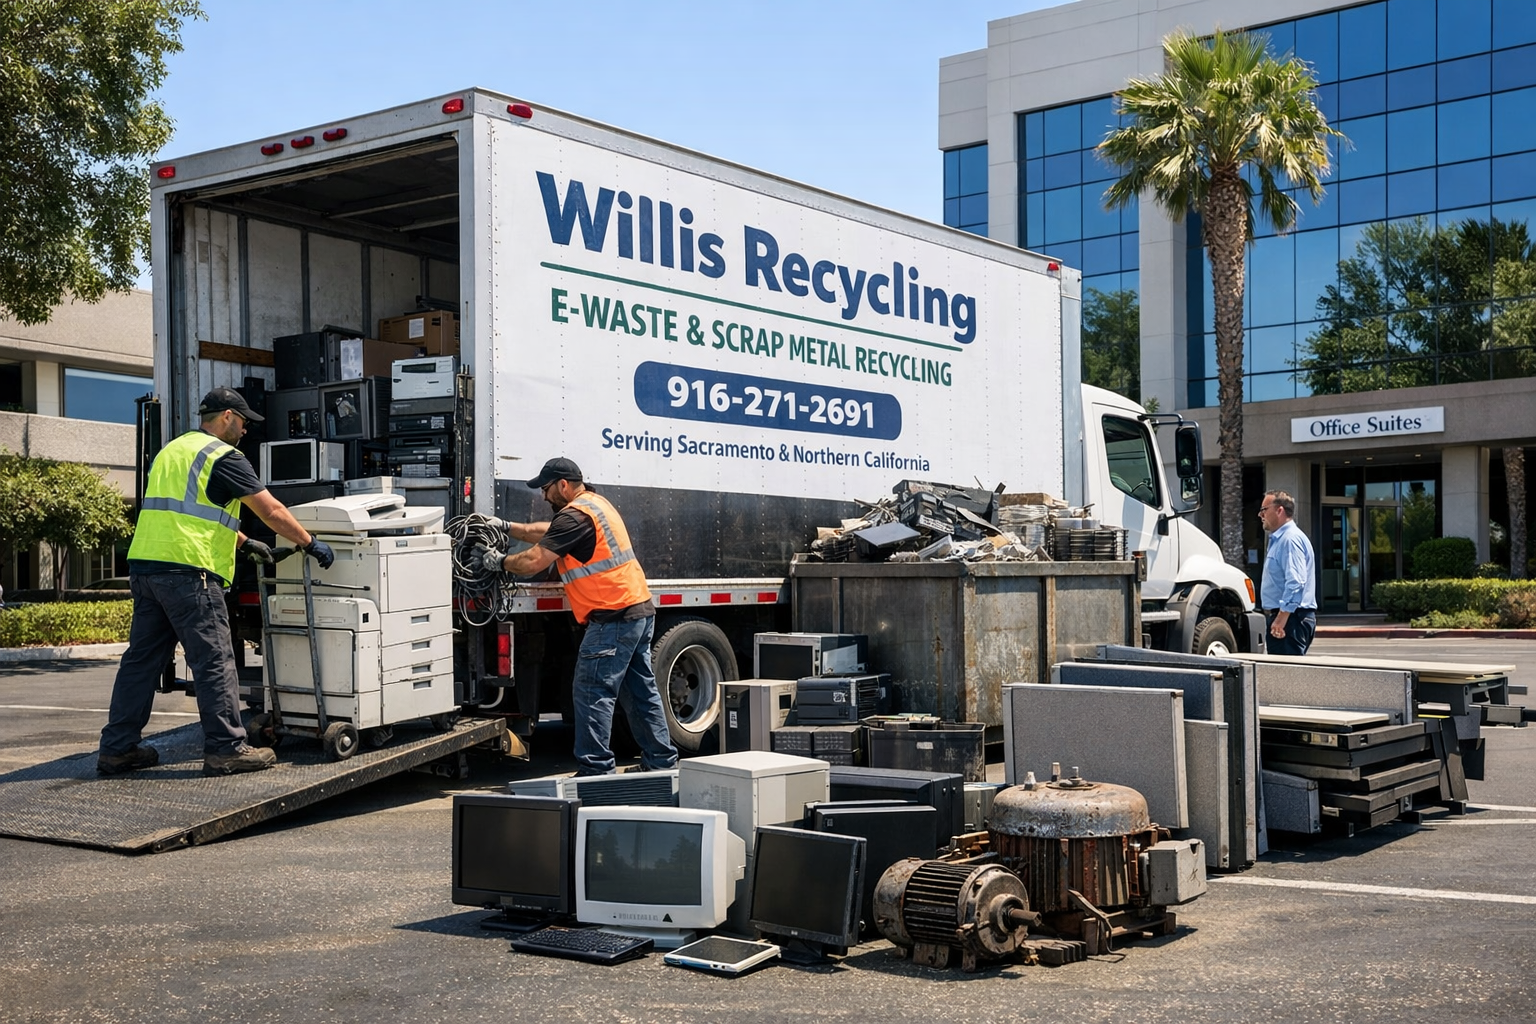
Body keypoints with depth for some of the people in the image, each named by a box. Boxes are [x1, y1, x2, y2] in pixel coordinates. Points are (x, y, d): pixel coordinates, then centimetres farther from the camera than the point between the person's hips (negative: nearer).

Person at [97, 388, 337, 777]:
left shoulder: (171, 450, 23)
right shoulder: (223, 456, -5)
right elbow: (272, 511, -6)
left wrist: (244, 543, 33)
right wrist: (311, 543, 3)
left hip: (144, 566, 9)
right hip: (188, 571, -9)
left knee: (142, 658, 12)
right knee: (214, 660, -5)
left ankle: (117, 748, 15)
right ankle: (225, 748, -3)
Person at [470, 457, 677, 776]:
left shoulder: (575, 516, -14)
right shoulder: (596, 502, 17)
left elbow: (533, 561, -15)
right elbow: (548, 532, 29)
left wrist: (499, 561, 1)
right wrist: (507, 528, 27)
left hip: (614, 617, -10)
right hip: (641, 609, 10)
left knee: (592, 692, -6)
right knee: (641, 691, 14)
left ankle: (595, 770, -6)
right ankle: (661, 762, 18)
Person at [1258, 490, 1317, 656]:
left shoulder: (1290, 539, -15)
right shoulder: (1279, 539, 20)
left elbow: (1295, 583, -24)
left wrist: (1281, 619, -26)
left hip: (1291, 617, -11)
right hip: (1282, 616, 11)